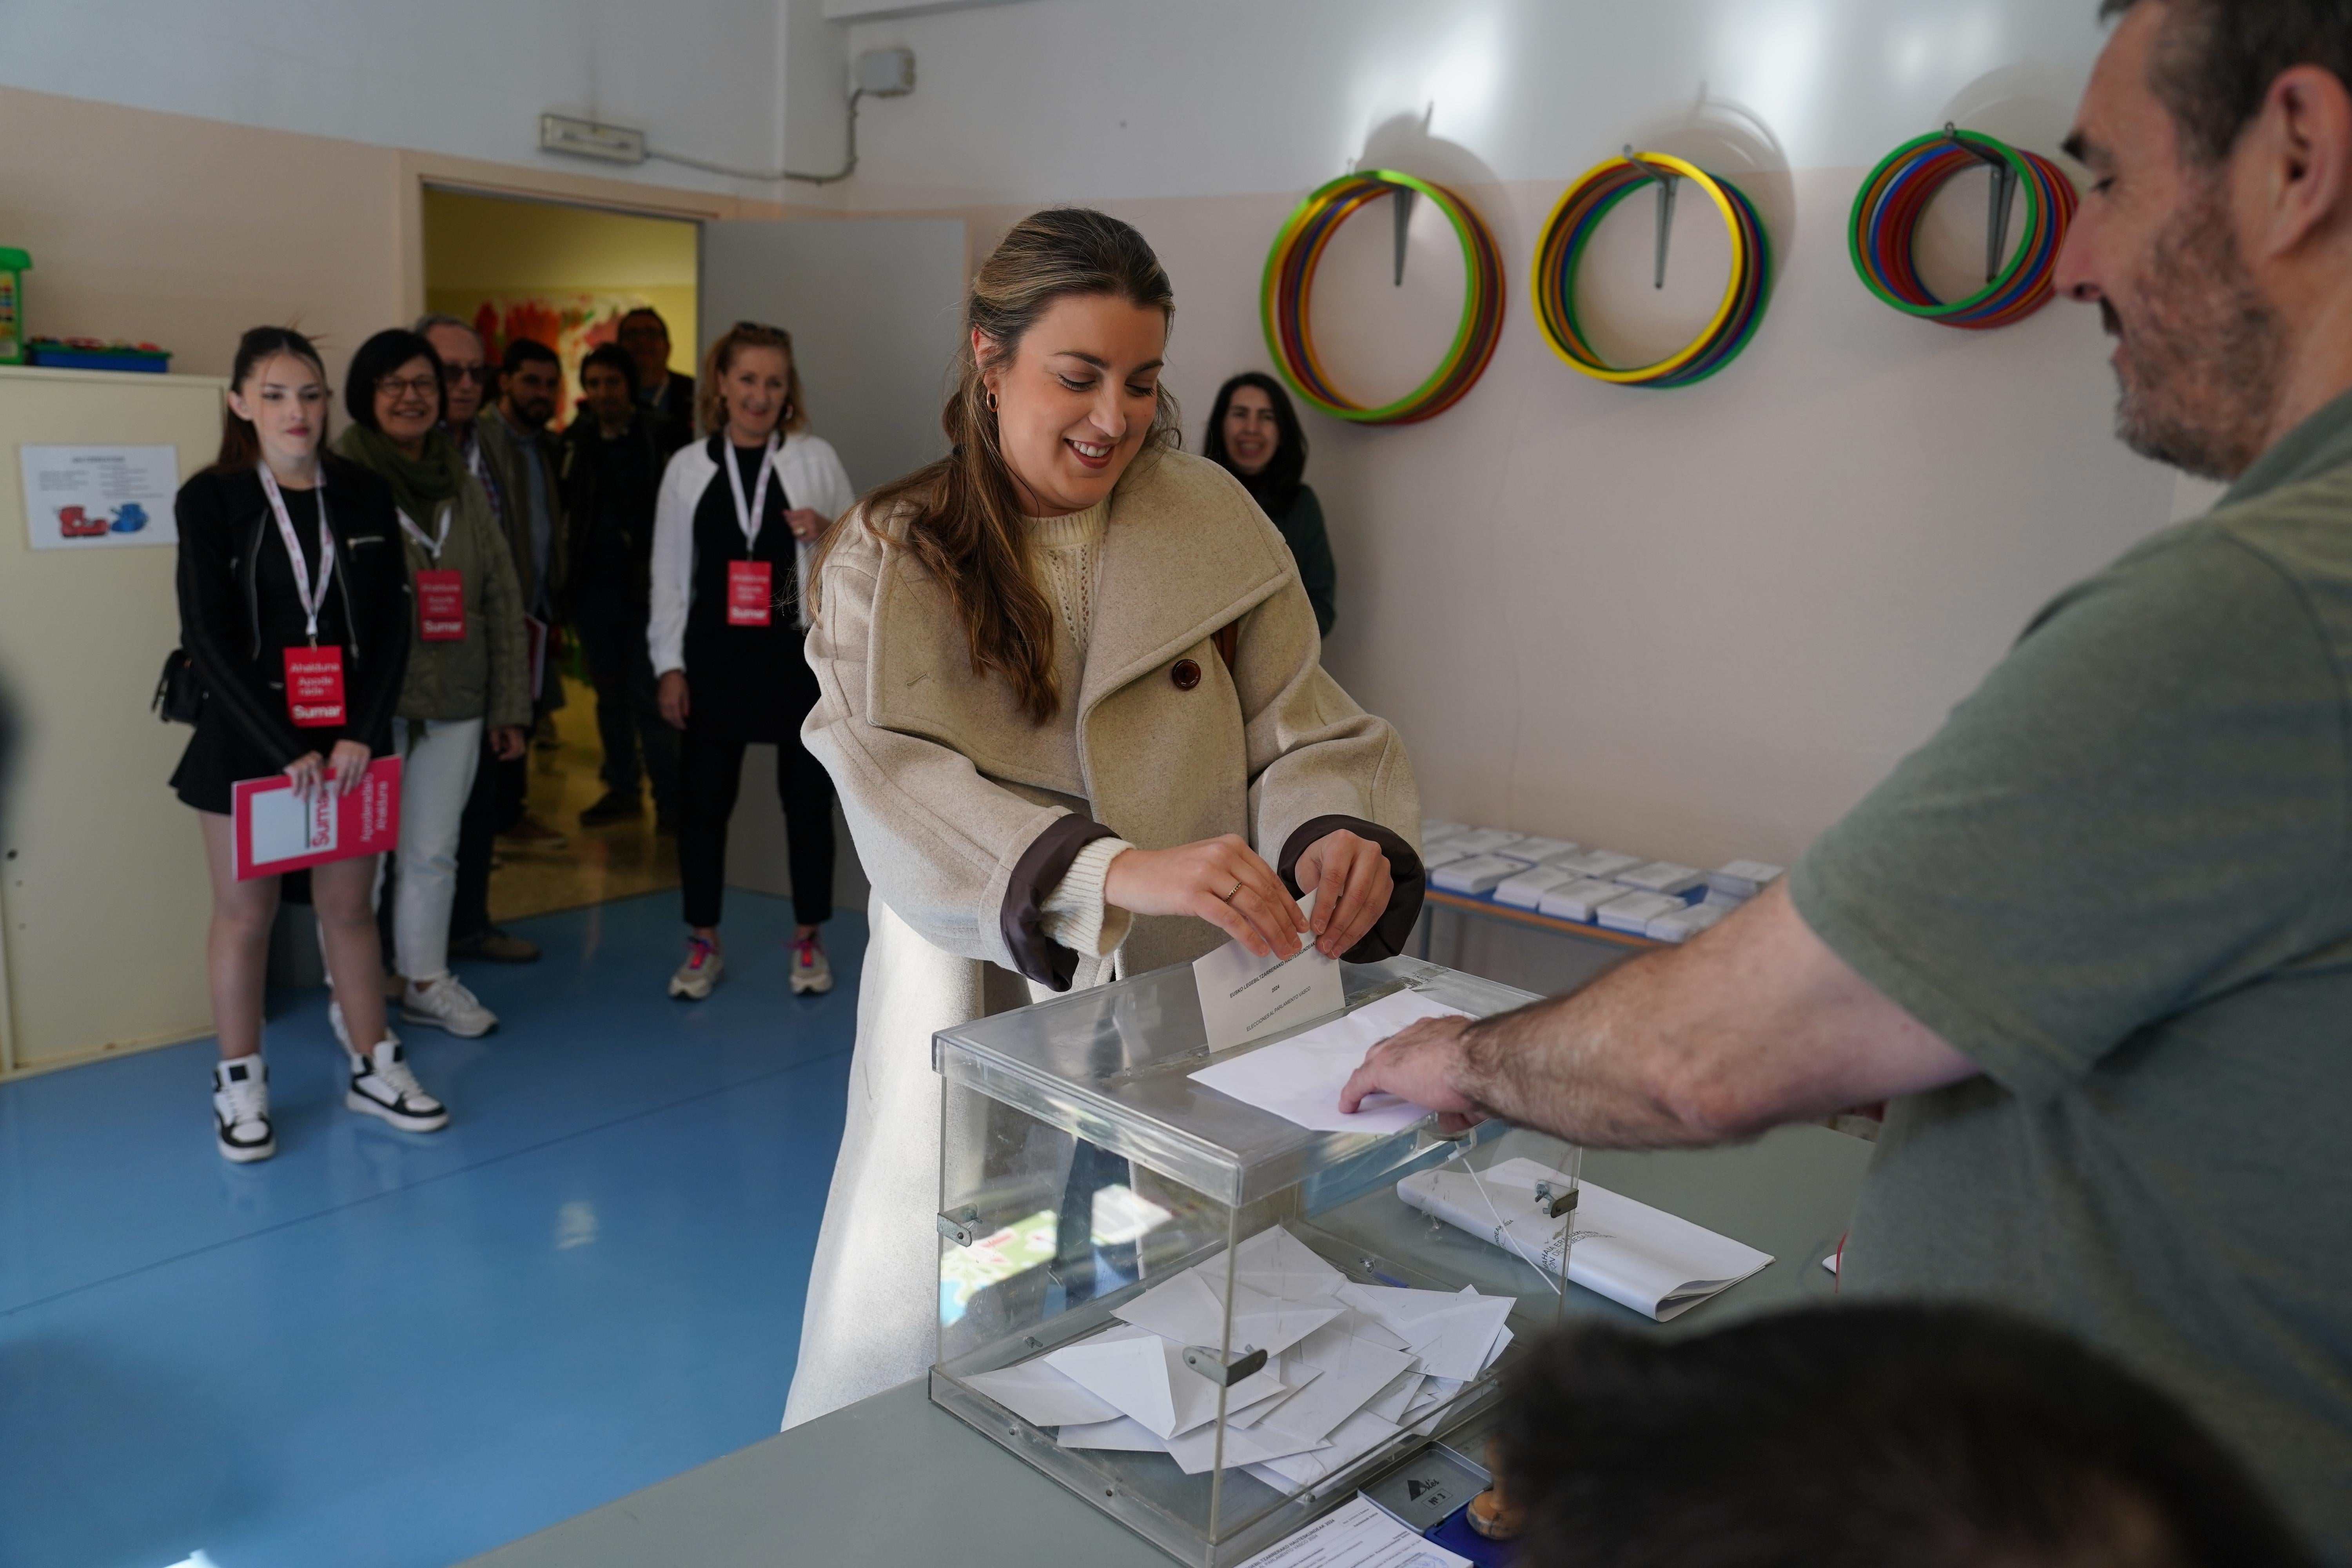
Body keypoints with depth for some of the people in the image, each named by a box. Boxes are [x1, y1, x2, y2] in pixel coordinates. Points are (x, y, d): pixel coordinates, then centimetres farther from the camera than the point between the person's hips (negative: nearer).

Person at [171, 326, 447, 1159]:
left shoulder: (364, 495, 4)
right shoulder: (211, 499, -4)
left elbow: (392, 623, 2)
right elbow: (209, 638, -9)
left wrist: (362, 732, -9)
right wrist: (285, 747, -15)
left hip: (349, 740, 2)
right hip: (246, 742, -2)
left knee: (349, 908, 10)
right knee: (244, 913, 7)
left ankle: (373, 1068, 22)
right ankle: (239, 1084, 20)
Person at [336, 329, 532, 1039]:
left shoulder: (463, 485, 12)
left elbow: (502, 598, 11)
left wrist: (511, 703, 8)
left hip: (454, 701, 5)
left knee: (434, 851, 12)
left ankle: (427, 981, 25)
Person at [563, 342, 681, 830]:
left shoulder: (661, 436, -5)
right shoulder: (577, 439, 8)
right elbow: (564, 505, 9)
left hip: (644, 587, -5)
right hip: (593, 586, 5)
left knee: (648, 697, -5)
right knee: (610, 696, 13)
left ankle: (670, 801, 3)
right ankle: (622, 789, 25)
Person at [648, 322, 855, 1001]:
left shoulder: (816, 459, 2)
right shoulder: (688, 467, 6)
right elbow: (669, 571, 5)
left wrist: (829, 533, -15)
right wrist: (670, 665, 1)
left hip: (800, 654, -1)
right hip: (715, 658, 1)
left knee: (808, 799, 8)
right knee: (702, 801, 6)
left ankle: (809, 940, 23)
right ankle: (703, 944, 23)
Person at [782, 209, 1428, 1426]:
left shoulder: (1213, 524, 3)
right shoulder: (890, 561, -4)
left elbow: (1296, 728, 0)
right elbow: (899, 790, -19)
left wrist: (1338, 832, -25)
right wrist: (1121, 869, -35)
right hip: (977, 1021, -1)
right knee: (922, 1333, 9)